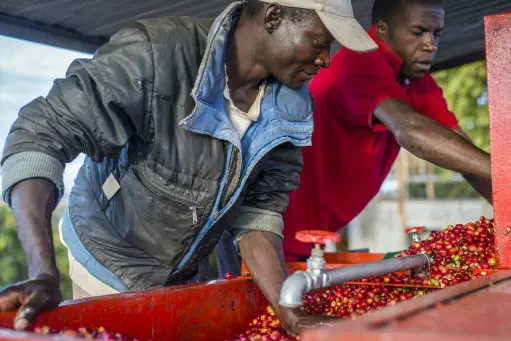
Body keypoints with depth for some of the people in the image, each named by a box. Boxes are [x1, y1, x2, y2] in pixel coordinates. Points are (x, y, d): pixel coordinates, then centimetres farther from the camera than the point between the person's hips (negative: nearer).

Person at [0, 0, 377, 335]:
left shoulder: (291, 107, -13)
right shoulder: (156, 54, -31)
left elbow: (258, 210, -11)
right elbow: (41, 134, -32)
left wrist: (291, 315, -21)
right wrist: (43, 274, -41)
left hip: (192, 273, 5)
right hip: (111, 266, -5)